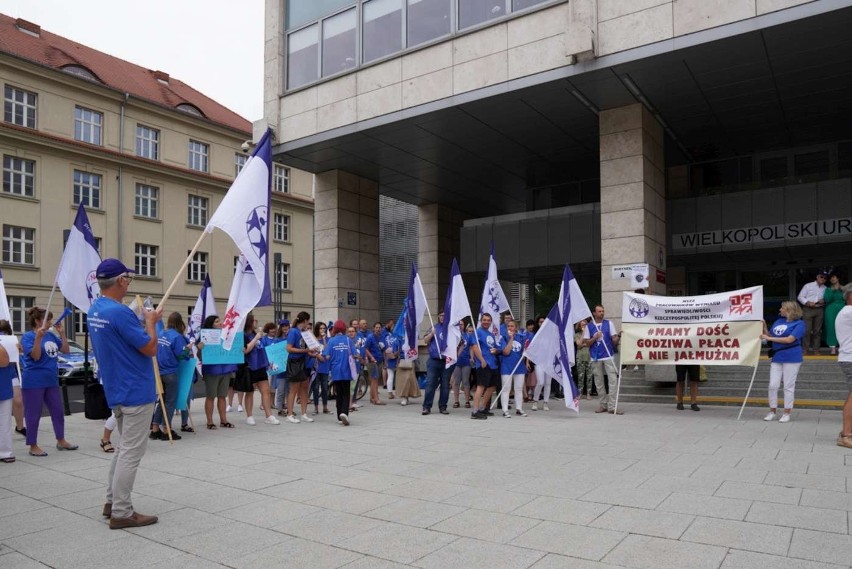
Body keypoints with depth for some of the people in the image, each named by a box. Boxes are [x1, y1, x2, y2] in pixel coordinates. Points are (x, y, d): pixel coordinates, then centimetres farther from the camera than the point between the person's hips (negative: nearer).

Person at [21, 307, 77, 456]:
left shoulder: (51, 335, 7)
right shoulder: (28, 336, -10)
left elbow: (66, 350, 8)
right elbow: (36, 356, -20)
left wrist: (62, 333, -1)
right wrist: (38, 337, -28)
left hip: (51, 381, 7)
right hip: (34, 382, -7)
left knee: (58, 412, 13)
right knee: (33, 415, 3)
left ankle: (61, 441, 25)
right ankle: (33, 446, 14)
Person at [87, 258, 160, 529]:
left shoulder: (94, 311, 8)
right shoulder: (119, 312, -23)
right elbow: (150, 348, -18)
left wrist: (142, 319, 11)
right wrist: (151, 321, -3)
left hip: (117, 391, 10)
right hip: (136, 392, -10)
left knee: (124, 448, 20)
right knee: (131, 452, -2)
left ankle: (112, 501, 27)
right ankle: (121, 513, 5)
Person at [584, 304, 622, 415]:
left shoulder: (609, 323, 6)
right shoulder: (589, 326, 5)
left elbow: (614, 338, 2)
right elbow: (587, 343, 5)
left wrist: (617, 338, -20)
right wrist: (595, 337, -12)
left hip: (608, 356, -1)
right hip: (596, 358, 1)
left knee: (613, 380, -8)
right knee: (599, 382, 8)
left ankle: (612, 406, -5)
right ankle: (603, 404, 20)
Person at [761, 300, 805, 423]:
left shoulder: (799, 323, -7)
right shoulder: (778, 322, 12)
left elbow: (790, 339, -18)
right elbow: (769, 336, 15)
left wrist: (769, 338, -16)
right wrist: (764, 327, 0)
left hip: (791, 358, -5)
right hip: (777, 357, 6)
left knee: (789, 386, 2)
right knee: (773, 385, 3)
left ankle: (787, 413, 11)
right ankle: (772, 411, 13)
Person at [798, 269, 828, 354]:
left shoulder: (825, 288, 12)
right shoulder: (808, 286, 3)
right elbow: (800, 297, 1)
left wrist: (824, 301, -6)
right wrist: (808, 302, -14)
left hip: (819, 310, 3)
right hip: (808, 309, -3)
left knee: (817, 330, 4)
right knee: (807, 330, -6)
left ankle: (815, 349, 9)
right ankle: (807, 349, -1)